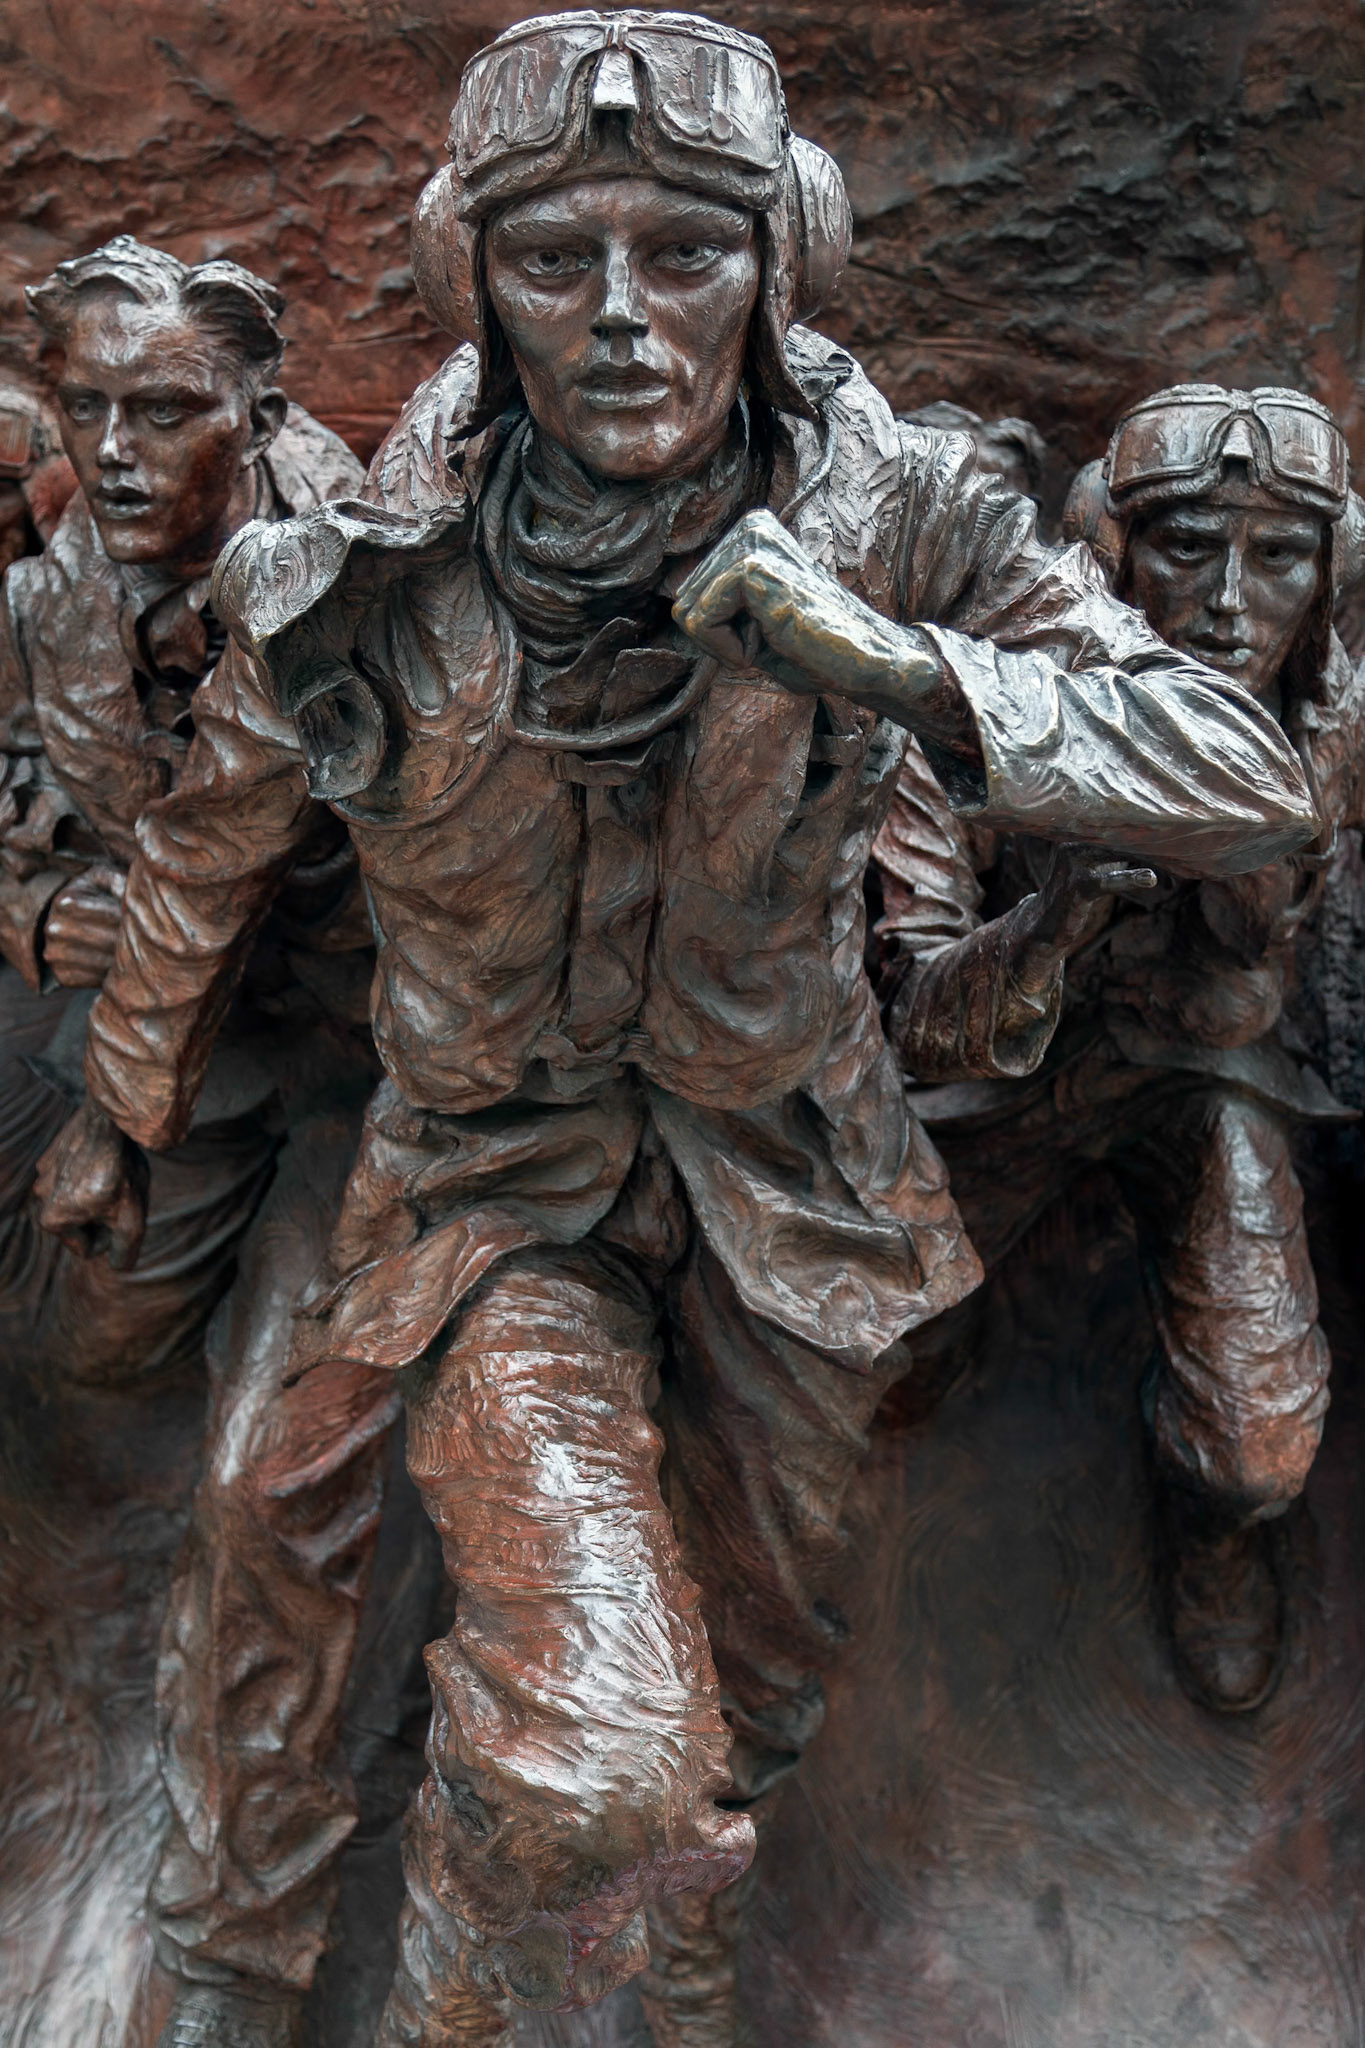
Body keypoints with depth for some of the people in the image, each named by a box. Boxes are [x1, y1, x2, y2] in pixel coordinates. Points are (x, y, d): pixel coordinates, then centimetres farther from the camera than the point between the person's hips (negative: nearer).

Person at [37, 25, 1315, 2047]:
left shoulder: (887, 517, -19)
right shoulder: (367, 583, -20)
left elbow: (1256, 783, -21)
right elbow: (213, 846, 0)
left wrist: (914, 672, -35)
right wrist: (120, 1106, 14)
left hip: (787, 1172, 3)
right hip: (503, 1184, -2)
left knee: (754, 1648, 23)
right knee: (594, 1745, -19)